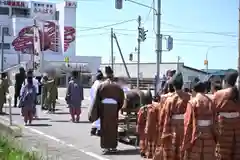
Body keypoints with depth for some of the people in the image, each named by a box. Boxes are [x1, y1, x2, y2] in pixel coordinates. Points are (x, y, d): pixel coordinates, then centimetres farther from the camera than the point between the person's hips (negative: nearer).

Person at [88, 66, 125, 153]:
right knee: (113, 127, 10)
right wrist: (118, 108, 14)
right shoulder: (117, 86, 2)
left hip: (104, 107, -1)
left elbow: (97, 99, -4)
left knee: (105, 127, 5)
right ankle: (113, 146, 14)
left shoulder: (101, 85, -1)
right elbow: (121, 98, 1)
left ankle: (106, 146, 2)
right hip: (114, 108, 1)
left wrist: (95, 112, 0)